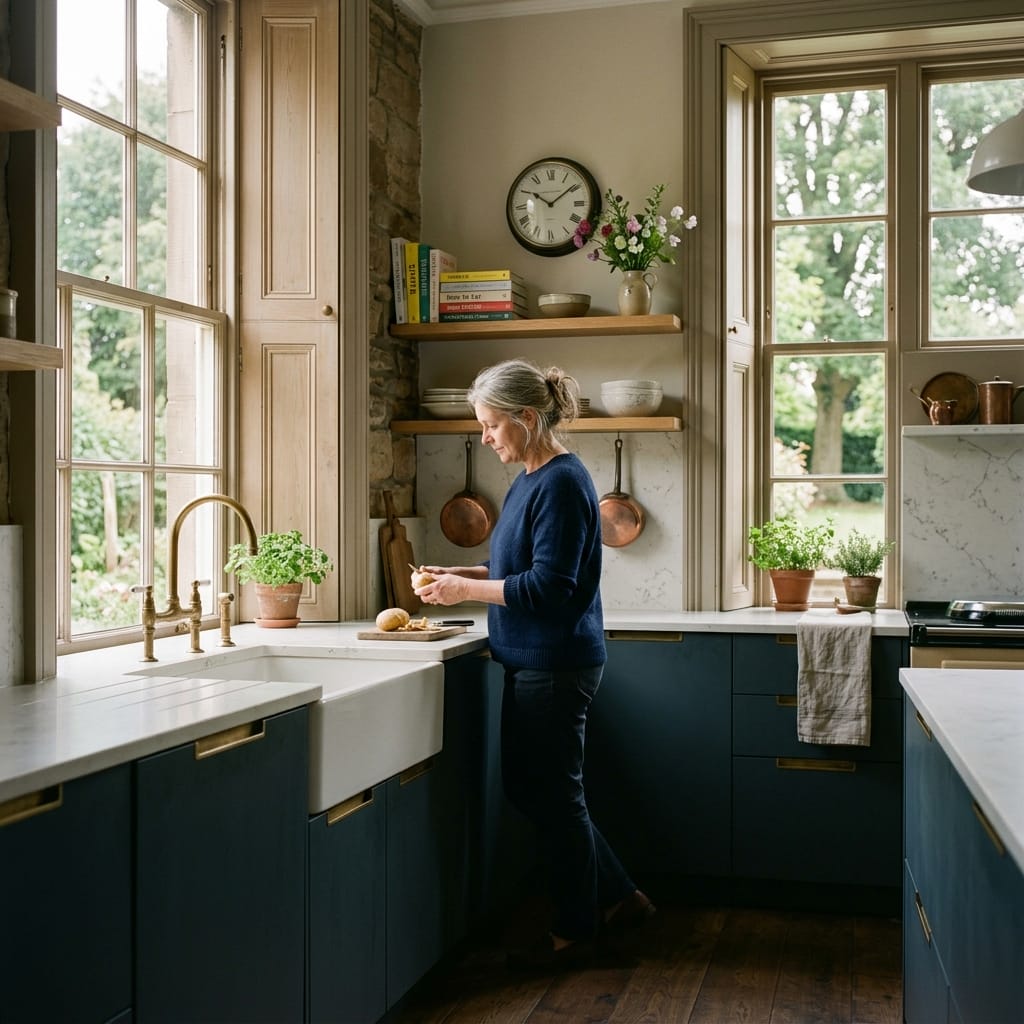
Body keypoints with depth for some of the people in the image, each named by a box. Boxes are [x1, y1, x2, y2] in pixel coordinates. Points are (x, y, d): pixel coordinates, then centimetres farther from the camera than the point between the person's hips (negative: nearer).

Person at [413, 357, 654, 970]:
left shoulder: (562, 483, -18)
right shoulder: (532, 478, 12)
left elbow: (549, 586, -23)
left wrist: (468, 590, -16)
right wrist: (464, 575, 7)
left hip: (556, 664, -10)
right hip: (535, 661, 10)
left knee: (554, 795, 3)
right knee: (528, 787, 17)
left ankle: (575, 933, 20)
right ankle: (620, 897, 28)